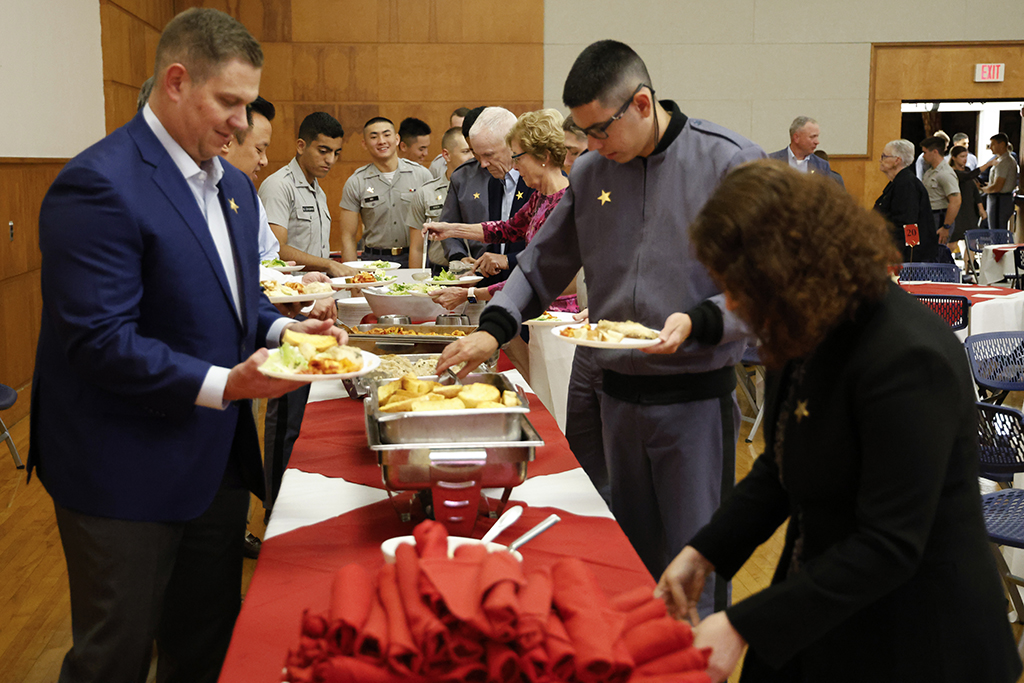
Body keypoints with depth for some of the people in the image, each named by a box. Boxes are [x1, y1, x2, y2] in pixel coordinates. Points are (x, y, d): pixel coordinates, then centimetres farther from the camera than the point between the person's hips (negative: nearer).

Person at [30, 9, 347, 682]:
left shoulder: (235, 185, 10)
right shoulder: (99, 184, -19)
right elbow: (97, 339, -24)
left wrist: (280, 330, 0)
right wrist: (219, 385, -28)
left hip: (218, 459, 8)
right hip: (124, 476, -8)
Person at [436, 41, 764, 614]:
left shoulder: (732, 163, -10)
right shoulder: (592, 171, 6)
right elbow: (544, 264, 15)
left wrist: (697, 321, -23)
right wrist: (493, 329, 2)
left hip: (697, 396, -5)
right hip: (619, 391, 5)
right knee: (631, 553, 17)